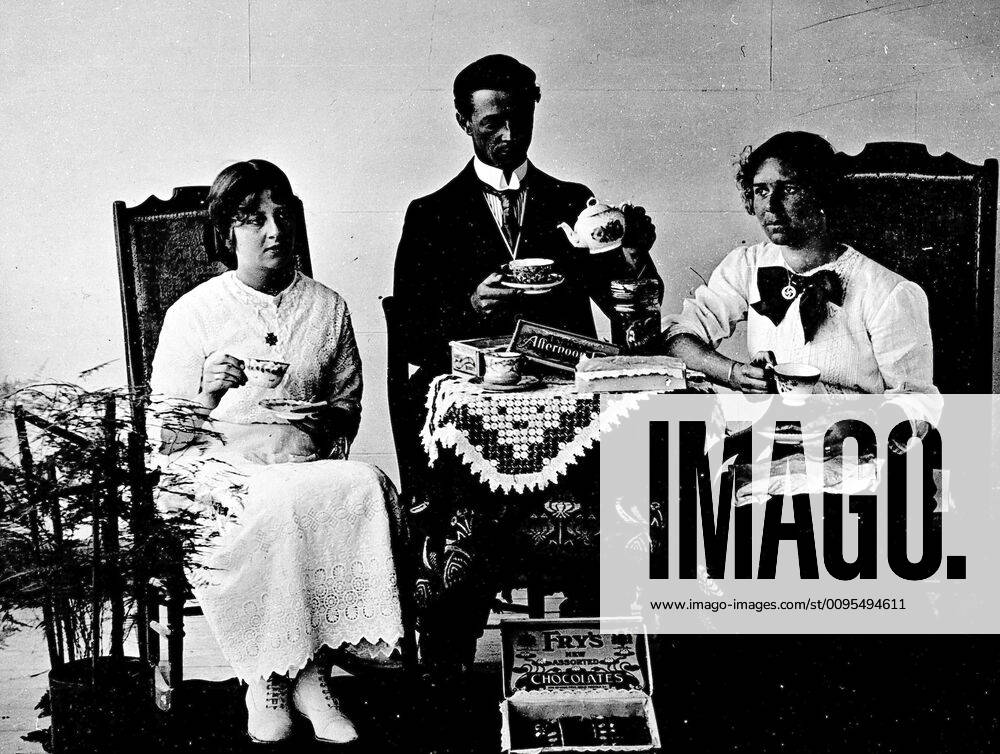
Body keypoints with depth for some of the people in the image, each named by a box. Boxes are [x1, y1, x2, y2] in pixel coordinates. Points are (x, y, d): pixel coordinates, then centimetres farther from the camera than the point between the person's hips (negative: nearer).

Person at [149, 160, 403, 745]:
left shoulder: (328, 307, 14)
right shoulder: (194, 313, 6)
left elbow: (349, 408, 20)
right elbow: (168, 433, 6)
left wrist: (327, 418, -3)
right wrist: (208, 393, -15)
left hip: (309, 464, 3)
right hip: (223, 468, -3)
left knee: (365, 486, -31)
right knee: (284, 504, -36)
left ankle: (275, 676, -20)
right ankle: (304, 676, -16)